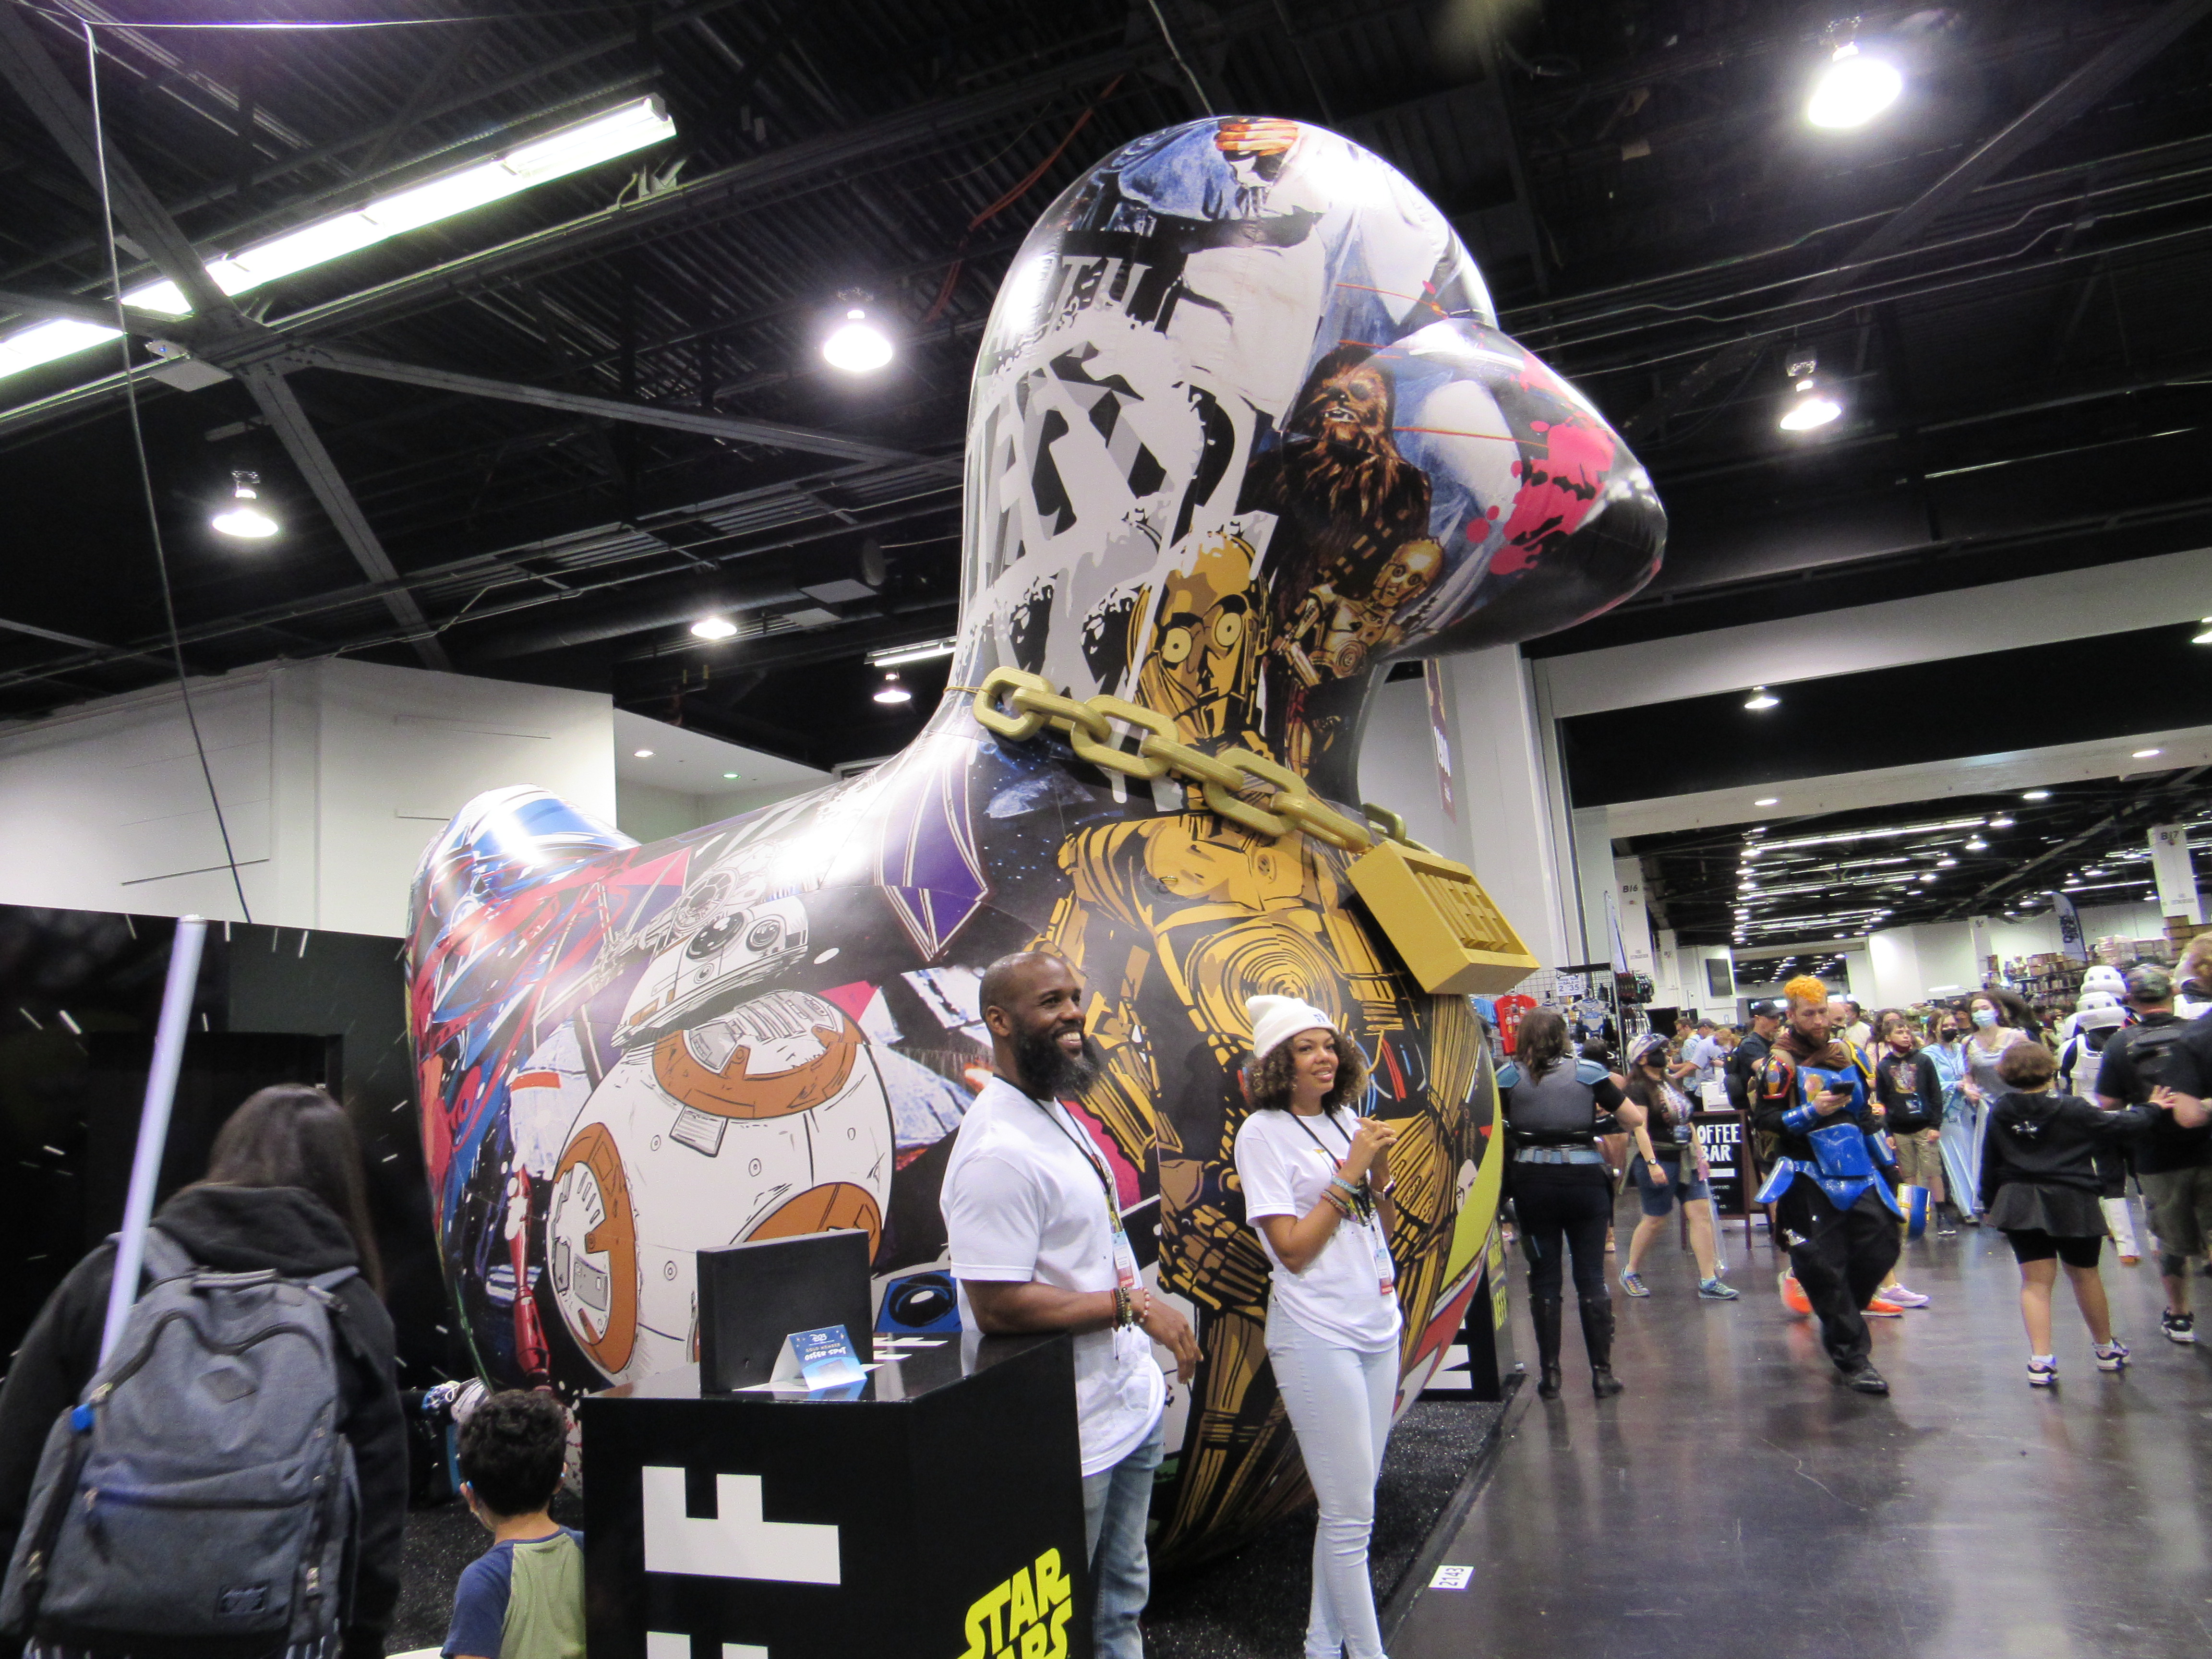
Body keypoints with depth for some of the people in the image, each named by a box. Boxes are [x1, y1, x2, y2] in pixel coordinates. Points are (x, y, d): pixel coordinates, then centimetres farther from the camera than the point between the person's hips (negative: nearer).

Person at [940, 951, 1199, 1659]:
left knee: (1123, 1600, 23)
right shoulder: (999, 1151, -25)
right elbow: (997, 1306, -28)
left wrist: (1148, 1351, 12)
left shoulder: (1058, 1115, 7)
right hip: (1073, 1433, -9)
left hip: (1131, 1403, 9)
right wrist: (1131, 1303, -21)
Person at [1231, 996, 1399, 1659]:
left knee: (1348, 1507, 16)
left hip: (1378, 1324, 7)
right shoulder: (1263, 1132, -11)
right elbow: (1293, 1249, -15)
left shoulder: (1348, 1120, 8)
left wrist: (1380, 1173, -5)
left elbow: (1385, 1230, 13)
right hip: (1317, 1335, -7)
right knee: (1351, 1515, 0)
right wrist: (1350, 1173, -15)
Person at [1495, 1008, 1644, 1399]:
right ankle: (1603, 1373, 11)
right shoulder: (1589, 1072, 1)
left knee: (1544, 1278, 7)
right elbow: (1635, 1120, 3)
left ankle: (1550, 1374, 10)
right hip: (1585, 1179, 0)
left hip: (1533, 1181, 0)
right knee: (1592, 1277, 8)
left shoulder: (1509, 1076, 0)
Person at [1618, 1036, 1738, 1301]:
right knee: (1655, 1220, 1)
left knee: (1701, 1213, -1)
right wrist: (1652, 1164, -24)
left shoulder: (1670, 1085, 14)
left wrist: (1700, 1155, 17)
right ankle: (1630, 1272, 19)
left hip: (1685, 1160, 8)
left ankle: (1709, 1281, 2)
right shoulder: (1639, 1089, -11)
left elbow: (1687, 1122, 20)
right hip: (1659, 1163, -8)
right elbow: (1640, 1129, -17)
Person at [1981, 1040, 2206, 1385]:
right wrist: (2153, 1109, 20)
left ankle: (2040, 1361, -4)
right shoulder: (2072, 1110, -11)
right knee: (2084, 1276, 18)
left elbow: (1989, 1163, 5)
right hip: (2072, 1203, -1)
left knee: (2035, 1281, 4)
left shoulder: (1999, 1112, -2)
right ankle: (2106, 1349, 36)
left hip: (2018, 1206, 1)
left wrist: (1989, 1203, 16)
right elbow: (2118, 1124, 0)